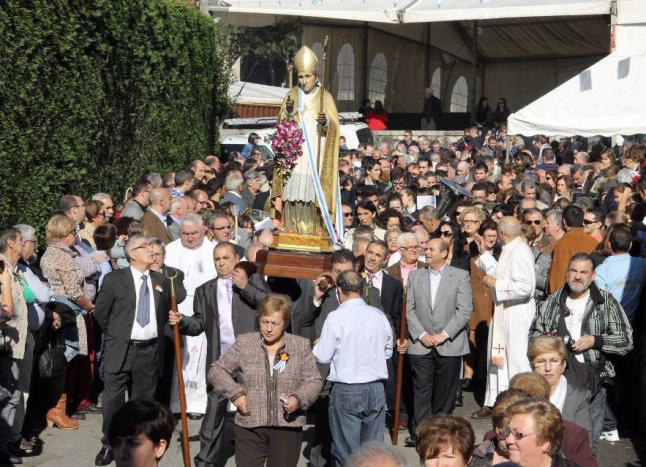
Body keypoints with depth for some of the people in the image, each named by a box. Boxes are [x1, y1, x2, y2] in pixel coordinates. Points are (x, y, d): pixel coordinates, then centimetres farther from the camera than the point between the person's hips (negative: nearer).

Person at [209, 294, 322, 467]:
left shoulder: (301, 346, 2)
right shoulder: (244, 343, 3)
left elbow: (314, 380, 3)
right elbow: (216, 371, 9)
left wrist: (299, 398, -16)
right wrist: (235, 393, -5)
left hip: (287, 427, 0)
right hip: (250, 426, 1)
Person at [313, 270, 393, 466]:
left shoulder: (336, 317, -12)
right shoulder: (379, 315, 0)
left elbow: (323, 357, -8)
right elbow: (388, 351, 11)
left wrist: (317, 346, 13)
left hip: (346, 391, -4)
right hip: (376, 389, 4)